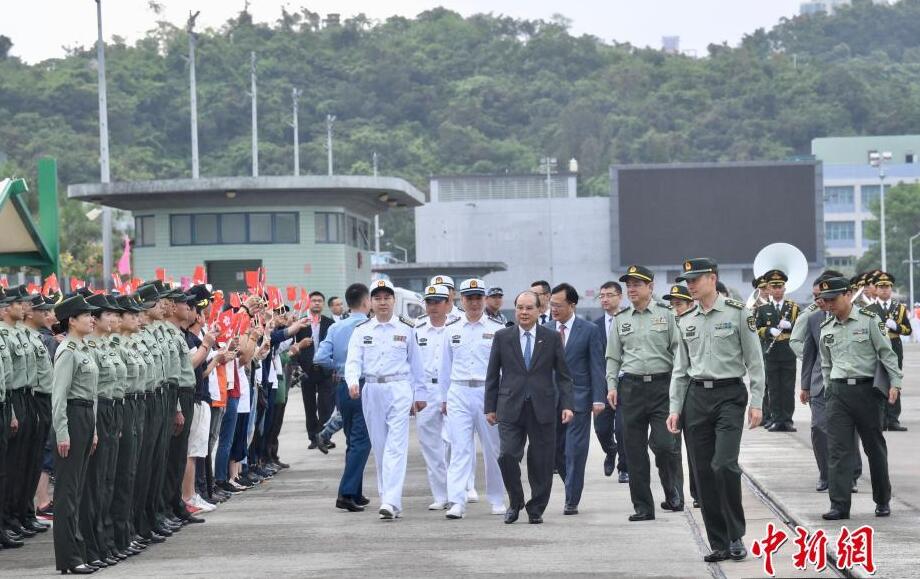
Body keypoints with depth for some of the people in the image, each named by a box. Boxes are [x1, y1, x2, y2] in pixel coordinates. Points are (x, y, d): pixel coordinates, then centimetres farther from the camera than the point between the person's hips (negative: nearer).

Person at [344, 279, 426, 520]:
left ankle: (391, 500, -22)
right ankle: (390, 501, 17)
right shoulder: (362, 330, 8)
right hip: (371, 391, 3)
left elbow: (416, 363, 10)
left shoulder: (407, 329, 5)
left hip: (399, 390, -3)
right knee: (379, 447, 8)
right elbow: (353, 360, -1)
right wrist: (353, 382, -21)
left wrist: (420, 394, 10)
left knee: (396, 446, -13)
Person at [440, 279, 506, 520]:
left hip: (489, 392, -1)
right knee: (460, 448, -7)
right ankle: (457, 502, -12)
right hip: (459, 394, 1)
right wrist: (444, 398, 13)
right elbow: (445, 366, 14)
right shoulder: (451, 329, 8)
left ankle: (497, 500, 21)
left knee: (493, 448, 8)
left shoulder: (497, 329, 1)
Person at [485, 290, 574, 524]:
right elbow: (493, 375, 10)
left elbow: (563, 375, 7)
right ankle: (515, 502, 8)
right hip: (510, 408, 0)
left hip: (542, 408, 0)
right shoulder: (502, 337, 7)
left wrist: (567, 405, -3)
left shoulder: (552, 338, 5)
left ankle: (536, 509, 15)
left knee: (541, 462, 1)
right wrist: (490, 407, 6)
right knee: (507, 456, -13)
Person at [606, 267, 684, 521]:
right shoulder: (620, 319, 12)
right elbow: (613, 357, 14)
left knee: (665, 444, -12)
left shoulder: (666, 314, 3)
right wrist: (612, 385, 2)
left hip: (662, 385, -3)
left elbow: (678, 350, 2)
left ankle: (674, 495, 12)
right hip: (632, 386, 3)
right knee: (635, 450, 3)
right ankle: (642, 507, 10)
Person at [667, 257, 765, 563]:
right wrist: (675, 408, 8)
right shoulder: (685, 321, 10)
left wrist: (756, 403, -8)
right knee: (703, 472, 2)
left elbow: (754, 361, -3)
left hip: (729, 395, -5)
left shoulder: (738, 313, -3)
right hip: (696, 397, 5)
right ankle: (719, 544, 9)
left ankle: (736, 536, -3)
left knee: (724, 464, -18)